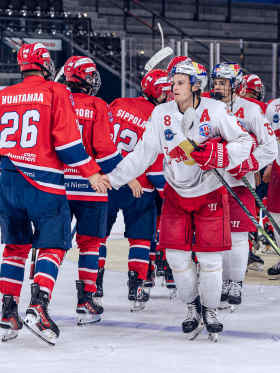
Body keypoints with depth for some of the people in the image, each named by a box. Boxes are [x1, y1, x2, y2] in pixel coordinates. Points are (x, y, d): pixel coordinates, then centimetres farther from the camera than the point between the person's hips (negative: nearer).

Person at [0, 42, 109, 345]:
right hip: (44, 183, -5)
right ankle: (38, 305, -15)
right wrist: (91, 172, -5)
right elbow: (67, 139, -12)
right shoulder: (56, 93, -5)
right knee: (52, 245, 2)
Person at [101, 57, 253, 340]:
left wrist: (221, 155, -27)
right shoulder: (162, 114, -5)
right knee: (176, 255, -3)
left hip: (210, 192, -2)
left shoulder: (214, 110, -13)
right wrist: (113, 178, -7)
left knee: (210, 257, -3)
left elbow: (244, 141, -7)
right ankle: (192, 308, 20)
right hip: (177, 192, 3)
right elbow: (143, 154, 0)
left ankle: (210, 311, 18)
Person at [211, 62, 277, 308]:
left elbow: (270, 146, -5)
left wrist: (248, 164, -17)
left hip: (239, 184, -4)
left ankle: (236, 286, 4)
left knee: (237, 235, -5)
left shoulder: (250, 110, -5)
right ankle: (222, 284, 17)